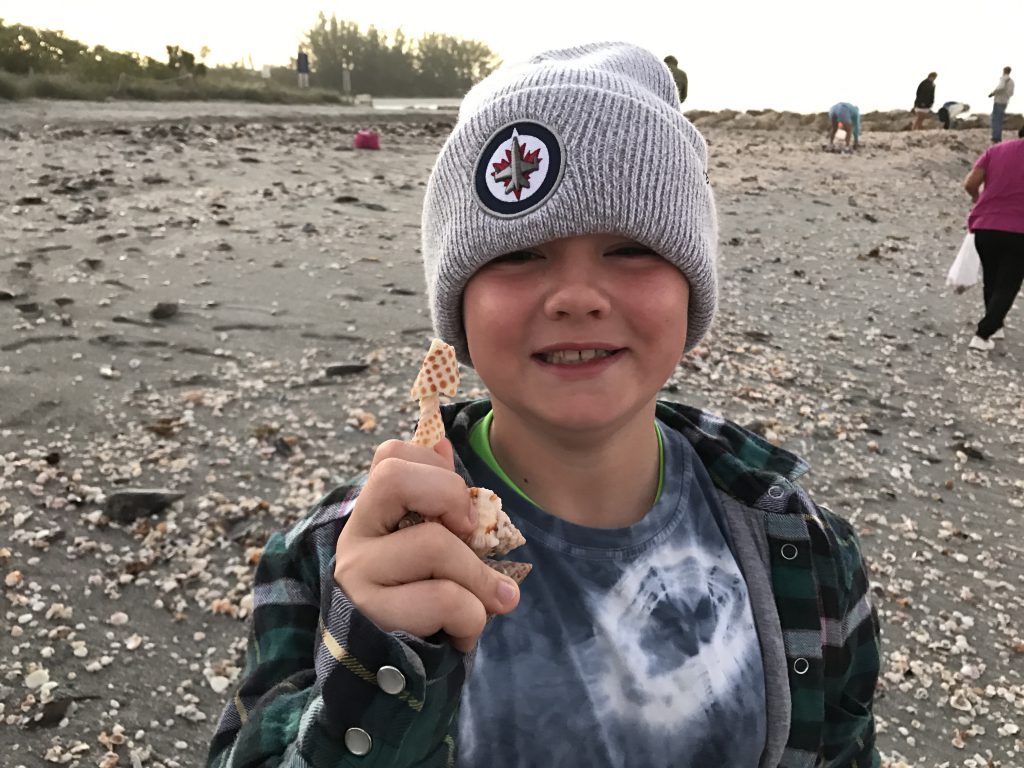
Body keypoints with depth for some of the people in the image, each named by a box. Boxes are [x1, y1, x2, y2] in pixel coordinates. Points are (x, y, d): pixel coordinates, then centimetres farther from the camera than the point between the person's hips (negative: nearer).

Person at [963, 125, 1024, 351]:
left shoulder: (995, 150, 5)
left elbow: (970, 184, -2)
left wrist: (979, 198, 19)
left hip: (985, 227, 3)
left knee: (991, 280, 21)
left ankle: (995, 326, 33)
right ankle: (982, 335, -5)